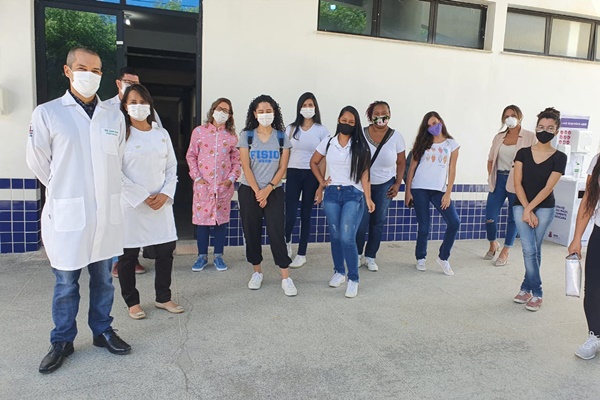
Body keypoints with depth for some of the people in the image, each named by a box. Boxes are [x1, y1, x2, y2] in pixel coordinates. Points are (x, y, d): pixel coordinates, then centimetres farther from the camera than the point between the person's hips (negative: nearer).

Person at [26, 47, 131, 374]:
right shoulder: (47, 113, -4)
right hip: (67, 213, -3)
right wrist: (65, 190, 10)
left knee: (103, 279, 15)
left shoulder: (114, 117, 5)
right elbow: (37, 162, 3)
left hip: (106, 212, 3)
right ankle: (62, 341, 27)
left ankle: (103, 331, 32)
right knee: (65, 283, 9)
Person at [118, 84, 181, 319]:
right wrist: (142, 197, -14)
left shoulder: (162, 134, 9)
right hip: (131, 203, -4)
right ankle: (132, 302, 23)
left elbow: (172, 168, 9)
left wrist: (165, 194, -6)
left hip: (160, 203, 4)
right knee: (128, 255, 6)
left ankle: (163, 298, 25)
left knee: (166, 250, 7)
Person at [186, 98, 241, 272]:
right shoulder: (199, 131, 3)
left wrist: (231, 178, -7)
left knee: (221, 219, 6)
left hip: (224, 185, 1)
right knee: (201, 218, 4)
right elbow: (191, 156, 4)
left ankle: (218, 256, 18)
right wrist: (196, 177, -5)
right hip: (203, 184, -1)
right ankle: (202, 256, 17)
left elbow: (236, 160, 6)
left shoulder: (232, 135, 6)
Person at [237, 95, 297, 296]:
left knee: (276, 232, -5)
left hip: (274, 191, 0)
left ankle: (286, 278, 0)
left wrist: (268, 190, -11)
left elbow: (282, 168, -1)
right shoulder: (246, 135, 0)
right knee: (252, 232, 5)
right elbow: (246, 167, -5)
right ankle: (257, 272, 21)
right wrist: (257, 192, -10)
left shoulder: (282, 137, 2)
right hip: (249, 190, 1)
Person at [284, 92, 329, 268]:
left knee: (306, 214, 7)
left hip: (312, 175, -1)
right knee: (290, 215, -7)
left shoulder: (321, 130, 0)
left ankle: (301, 254, 20)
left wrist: (321, 186, -5)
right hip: (293, 174, 1)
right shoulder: (291, 128, 6)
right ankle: (287, 242, 24)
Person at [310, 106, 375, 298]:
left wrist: (368, 198, -7)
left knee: (347, 238, -12)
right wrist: (321, 181, 7)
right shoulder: (327, 143, 5)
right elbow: (313, 162, 19)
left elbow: (364, 174, 0)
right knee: (335, 236, 10)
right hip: (331, 194, 3)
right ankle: (339, 272, 28)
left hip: (354, 195, -2)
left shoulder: (360, 146, 0)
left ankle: (353, 279, 1)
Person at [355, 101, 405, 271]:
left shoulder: (396, 136, -6)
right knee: (361, 222, -5)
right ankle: (357, 254, 18)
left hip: (385, 184, 2)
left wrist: (398, 183, -3)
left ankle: (370, 257, 22)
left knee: (378, 222, 8)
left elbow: (401, 162, 3)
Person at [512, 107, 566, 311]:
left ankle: (527, 288, 16)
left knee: (535, 251, 3)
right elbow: (517, 184, -3)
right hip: (521, 206, 1)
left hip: (544, 208, -1)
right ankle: (536, 293, 8)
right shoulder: (523, 153, 1)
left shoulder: (559, 157, -3)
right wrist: (526, 210, -9)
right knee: (529, 250, -4)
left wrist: (530, 209, -12)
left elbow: (548, 188, -8)